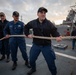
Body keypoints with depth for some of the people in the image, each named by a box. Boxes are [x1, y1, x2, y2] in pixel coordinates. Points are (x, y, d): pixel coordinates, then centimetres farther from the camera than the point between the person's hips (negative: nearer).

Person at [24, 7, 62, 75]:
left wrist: (57, 36, -30)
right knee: (31, 60, 17)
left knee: (51, 62, 3)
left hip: (46, 46, -2)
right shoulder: (33, 23, -1)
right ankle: (33, 69, 49)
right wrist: (27, 34, 1)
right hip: (36, 45, 3)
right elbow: (26, 27, 15)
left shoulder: (49, 23, -8)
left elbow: (54, 31, -9)